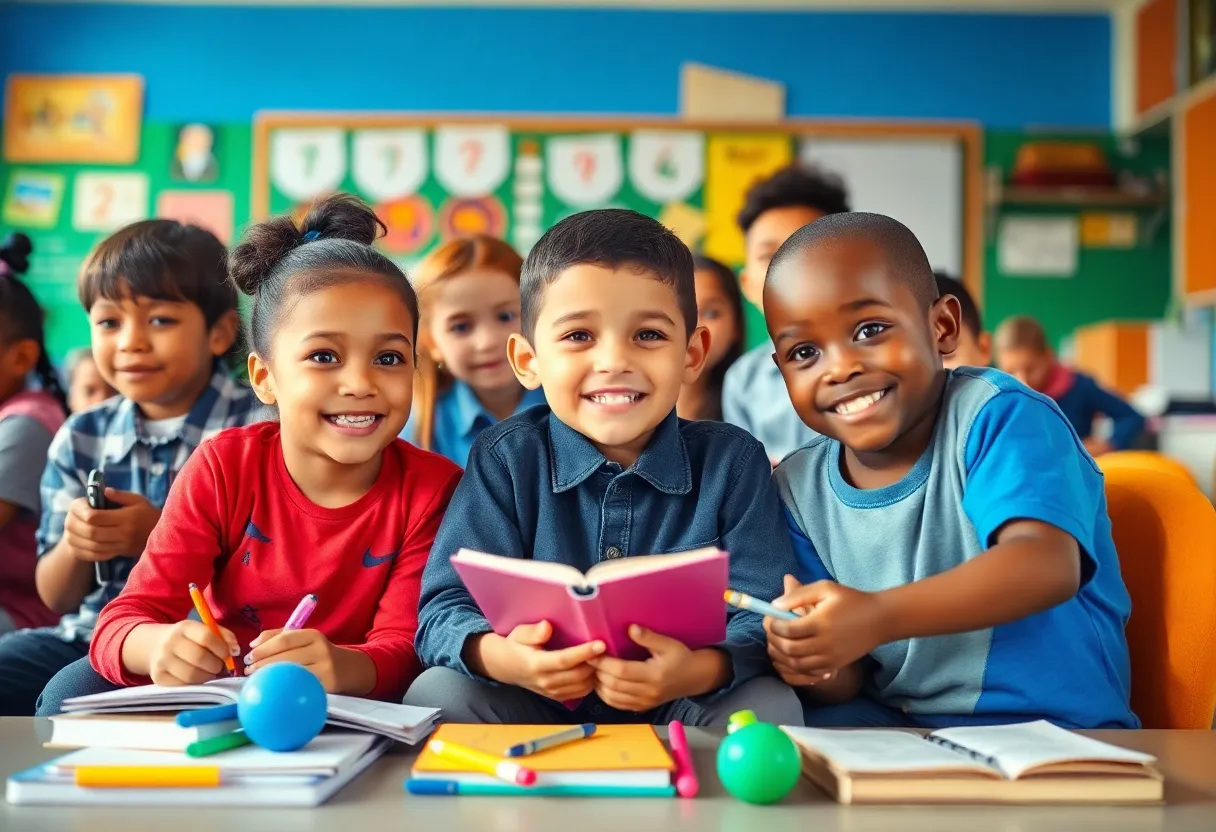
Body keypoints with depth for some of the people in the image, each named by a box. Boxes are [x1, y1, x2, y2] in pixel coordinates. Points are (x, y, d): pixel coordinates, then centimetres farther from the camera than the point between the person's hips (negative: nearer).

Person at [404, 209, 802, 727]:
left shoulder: (733, 462, -5)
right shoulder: (506, 459, -5)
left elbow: (763, 620, -12)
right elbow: (445, 610, -11)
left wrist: (699, 672, -35)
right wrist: (499, 657, -35)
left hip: (679, 719, 0)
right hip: (535, 713, 0)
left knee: (772, 704, -28)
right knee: (435, 694, -26)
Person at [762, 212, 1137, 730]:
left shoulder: (999, 418, -13)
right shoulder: (799, 487, 2)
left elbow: (1048, 565, -32)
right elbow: (847, 683, 3)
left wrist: (879, 616, -44)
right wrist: (819, 668, -22)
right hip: (891, 725, 5)